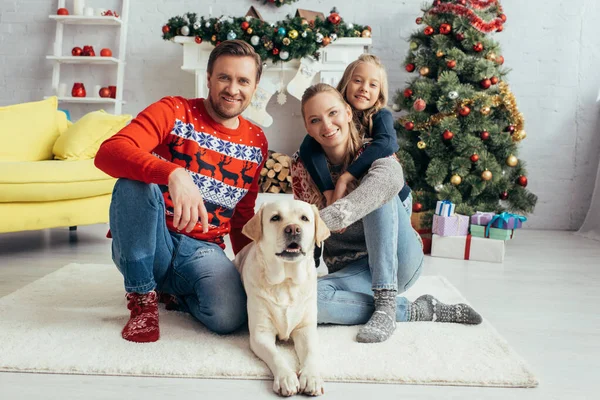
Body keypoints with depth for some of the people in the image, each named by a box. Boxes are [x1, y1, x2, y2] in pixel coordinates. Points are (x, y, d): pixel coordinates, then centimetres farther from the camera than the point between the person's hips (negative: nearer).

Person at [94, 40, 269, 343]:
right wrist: (174, 174, -41)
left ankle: (176, 293, 10)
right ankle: (143, 298, -13)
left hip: (202, 250, 3)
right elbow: (108, 153, -24)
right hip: (149, 244, -2)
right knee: (135, 181, -33)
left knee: (229, 317, -27)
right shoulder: (175, 112, -7)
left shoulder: (256, 142, 7)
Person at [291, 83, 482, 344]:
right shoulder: (303, 164, -1)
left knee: (378, 192, -27)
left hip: (399, 262, -1)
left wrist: (322, 220, -50)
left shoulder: (374, 153, -10)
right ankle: (417, 310, -19)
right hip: (351, 271, 2)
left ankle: (386, 305, -29)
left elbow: (390, 178, -36)